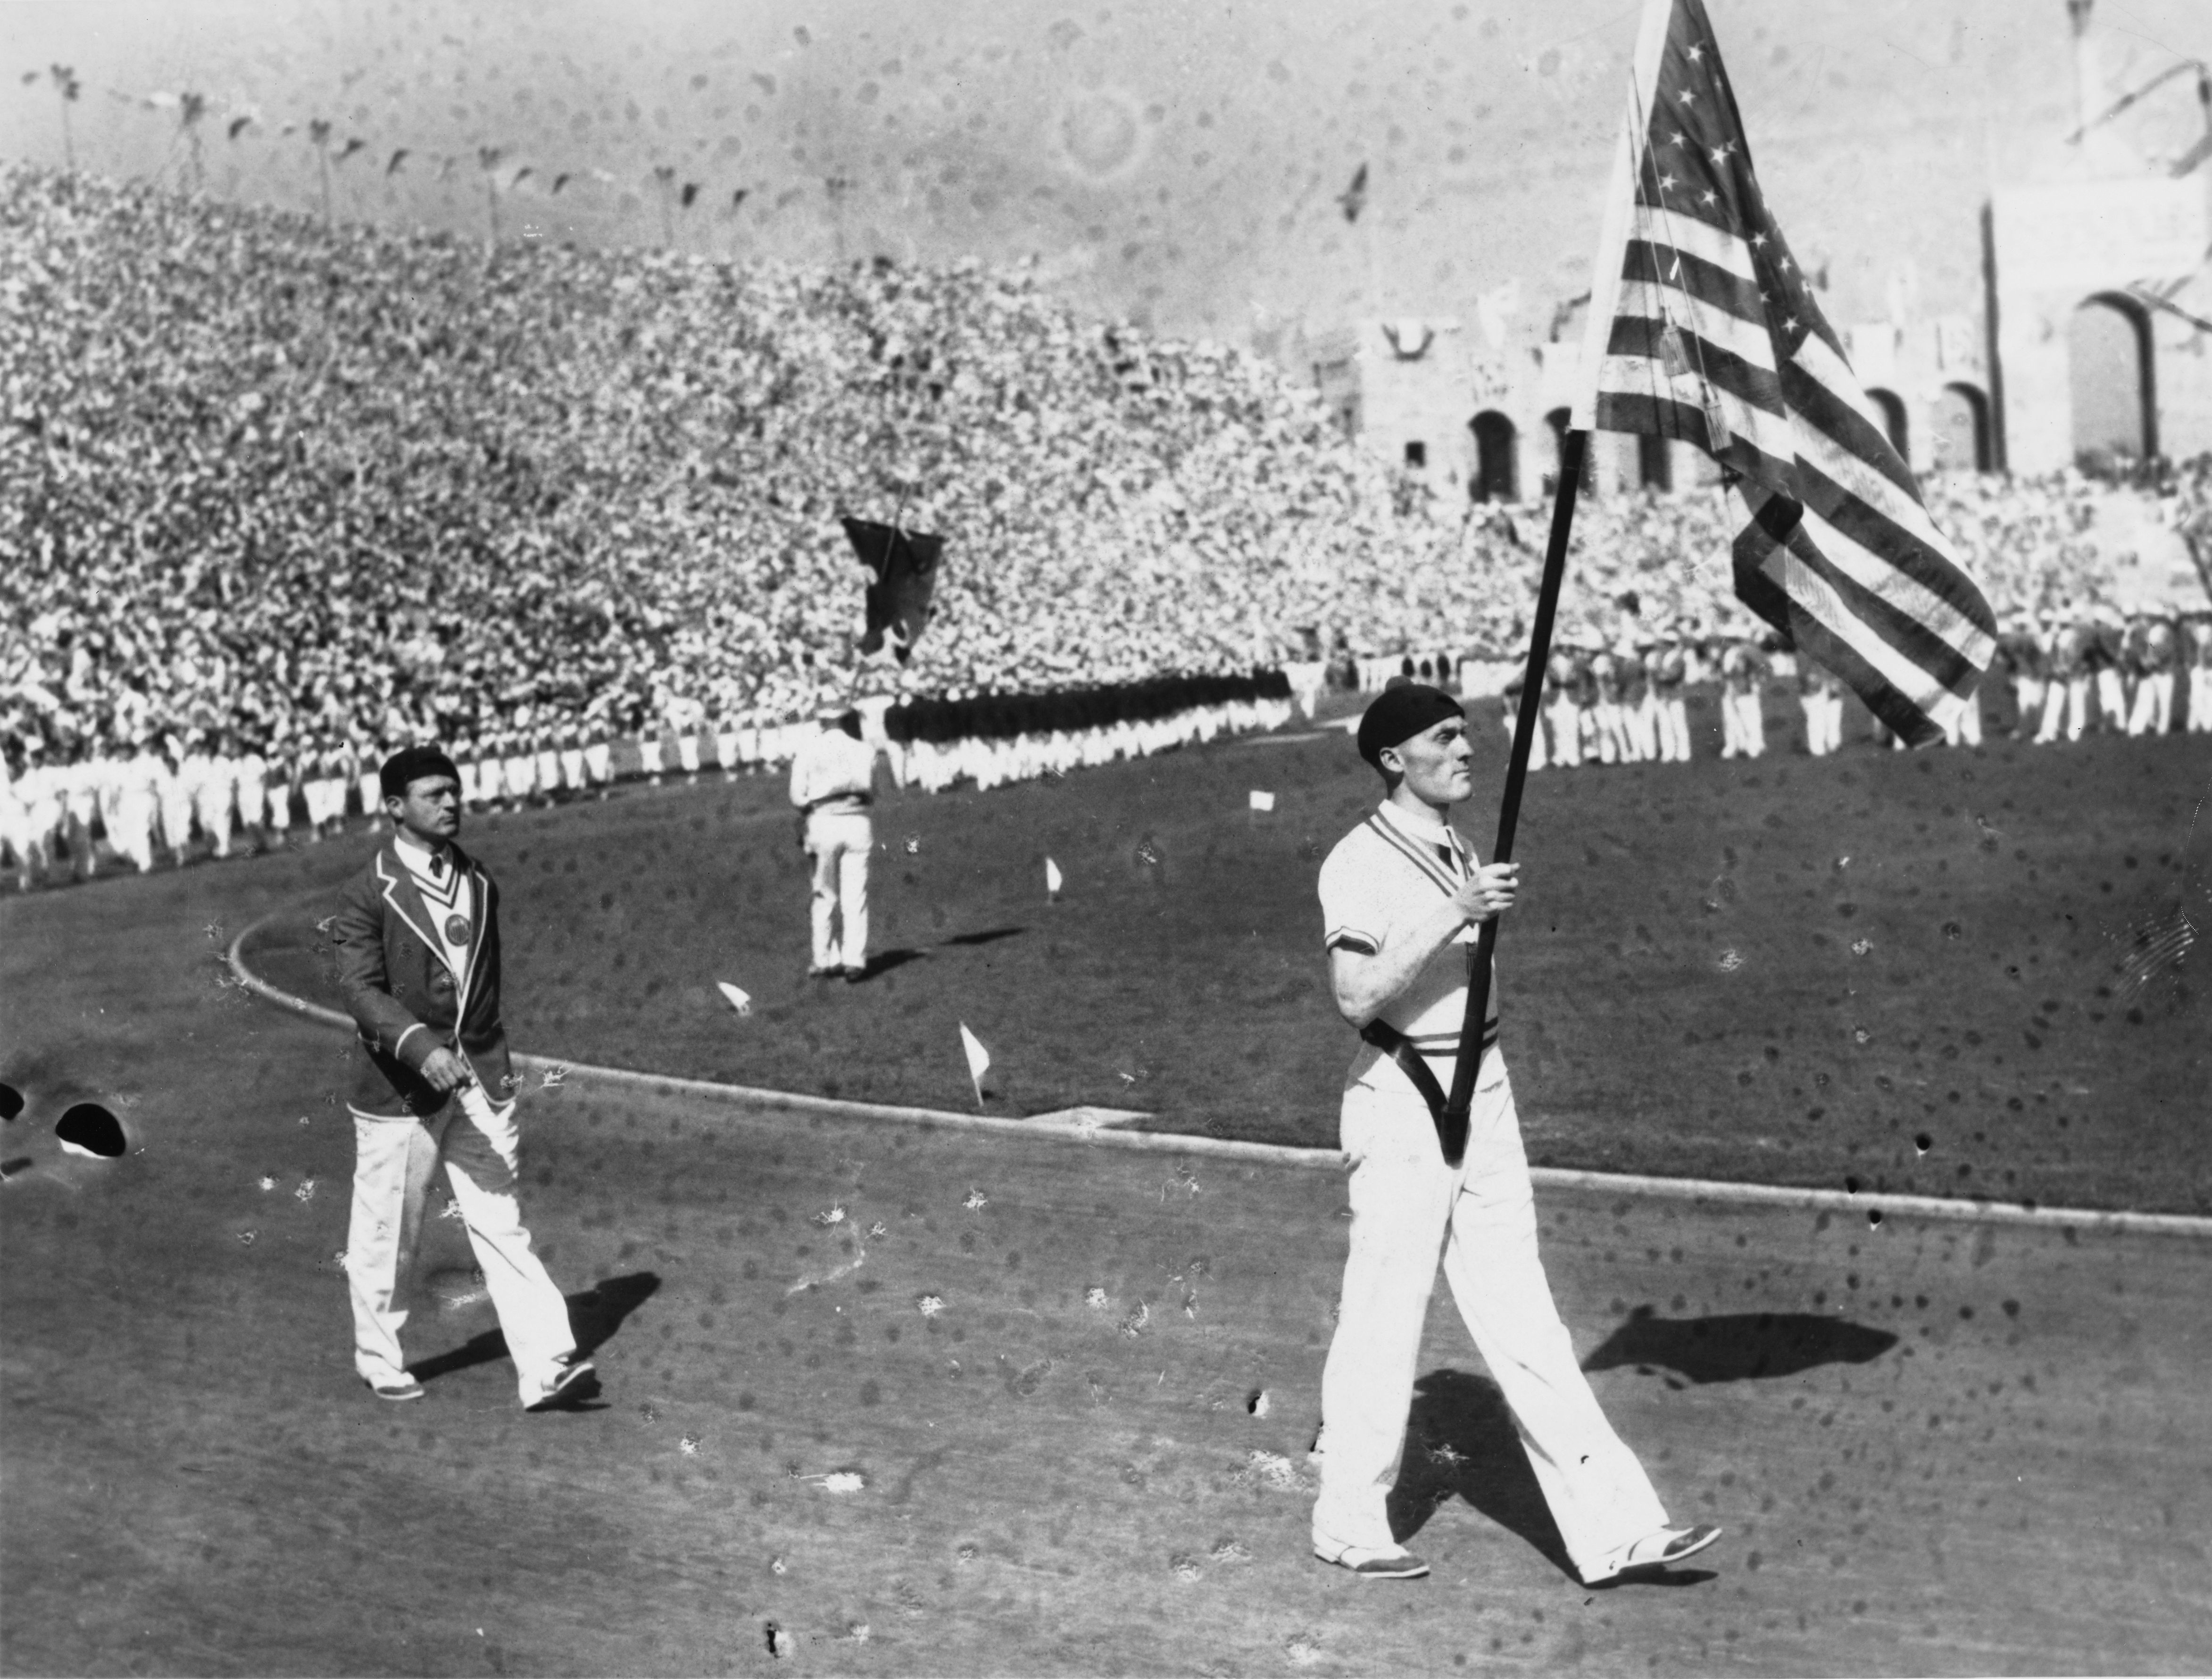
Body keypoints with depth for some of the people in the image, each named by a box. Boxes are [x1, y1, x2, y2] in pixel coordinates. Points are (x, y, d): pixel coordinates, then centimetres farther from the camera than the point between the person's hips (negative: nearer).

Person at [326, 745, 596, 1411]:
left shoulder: (479, 883, 10)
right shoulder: (366, 895, -8)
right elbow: (360, 989, -17)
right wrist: (421, 1047, -30)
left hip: (480, 1081, 4)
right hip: (398, 1087, -4)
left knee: (502, 1224, -2)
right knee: (388, 1233, 8)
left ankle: (546, 1366, -8)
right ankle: (379, 1361, 28)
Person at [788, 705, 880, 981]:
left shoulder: (808, 749, 1)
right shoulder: (864, 751, 4)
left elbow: (798, 797, -2)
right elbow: (871, 796, 8)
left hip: (822, 823, 0)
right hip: (857, 823, 0)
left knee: (825, 895, 11)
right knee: (856, 896, 2)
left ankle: (825, 960, 11)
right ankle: (855, 962, -3)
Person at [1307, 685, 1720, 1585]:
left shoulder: (1461, 852, 14)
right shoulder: (1360, 862, -12)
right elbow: (1357, 997, -23)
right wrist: (1453, 914, -25)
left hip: (1483, 1093, 8)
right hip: (1401, 1100, -7)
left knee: (1523, 1319, 6)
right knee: (1385, 1317, 1)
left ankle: (1610, 1526, 5)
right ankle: (1349, 1525, 16)